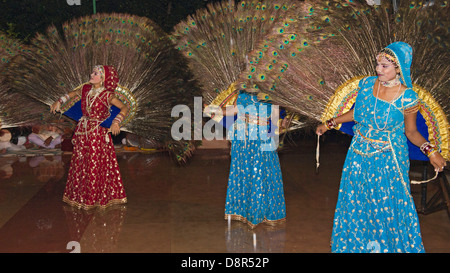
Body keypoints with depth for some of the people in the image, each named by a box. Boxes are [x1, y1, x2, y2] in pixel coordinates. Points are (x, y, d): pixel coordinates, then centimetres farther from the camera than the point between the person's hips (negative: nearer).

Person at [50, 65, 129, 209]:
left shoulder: (107, 95, -13)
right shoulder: (85, 89, 3)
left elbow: (124, 108, -12)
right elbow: (73, 93, 24)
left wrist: (116, 121, -23)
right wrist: (59, 102, 16)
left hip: (98, 133, -5)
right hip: (83, 130, 6)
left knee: (96, 166, 3)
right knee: (80, 163, 12)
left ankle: (96, 197, 19)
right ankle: (80, 194, 28)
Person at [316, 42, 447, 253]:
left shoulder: (407, 98, -17)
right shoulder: (367, 84, -6)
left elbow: (411, 132, -7)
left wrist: (430, 151, -21)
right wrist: (329, 124, 12)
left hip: (388, 159, -4)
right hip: (360, 155, 4)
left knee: (387, 204, 7)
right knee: (356, 199, 17)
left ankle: (387, 244, 33)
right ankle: (355, 242, 40)